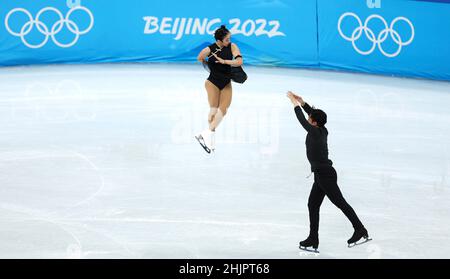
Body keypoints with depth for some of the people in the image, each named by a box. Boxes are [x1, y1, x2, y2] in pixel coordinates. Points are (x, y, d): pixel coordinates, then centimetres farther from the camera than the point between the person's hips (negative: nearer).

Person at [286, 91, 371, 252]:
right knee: (313, 205, 10)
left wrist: (295, 104, 2)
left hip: (325, 174, -10)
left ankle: (361, 231, -4)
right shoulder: (323, 131, 7)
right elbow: (313, 113, 21)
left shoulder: (315, 132, -16)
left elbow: (302, 120, -9)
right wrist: (302, 102, 21)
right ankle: (313, 240, 12)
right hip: (322, 174, 10)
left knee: (340, 202, -7)